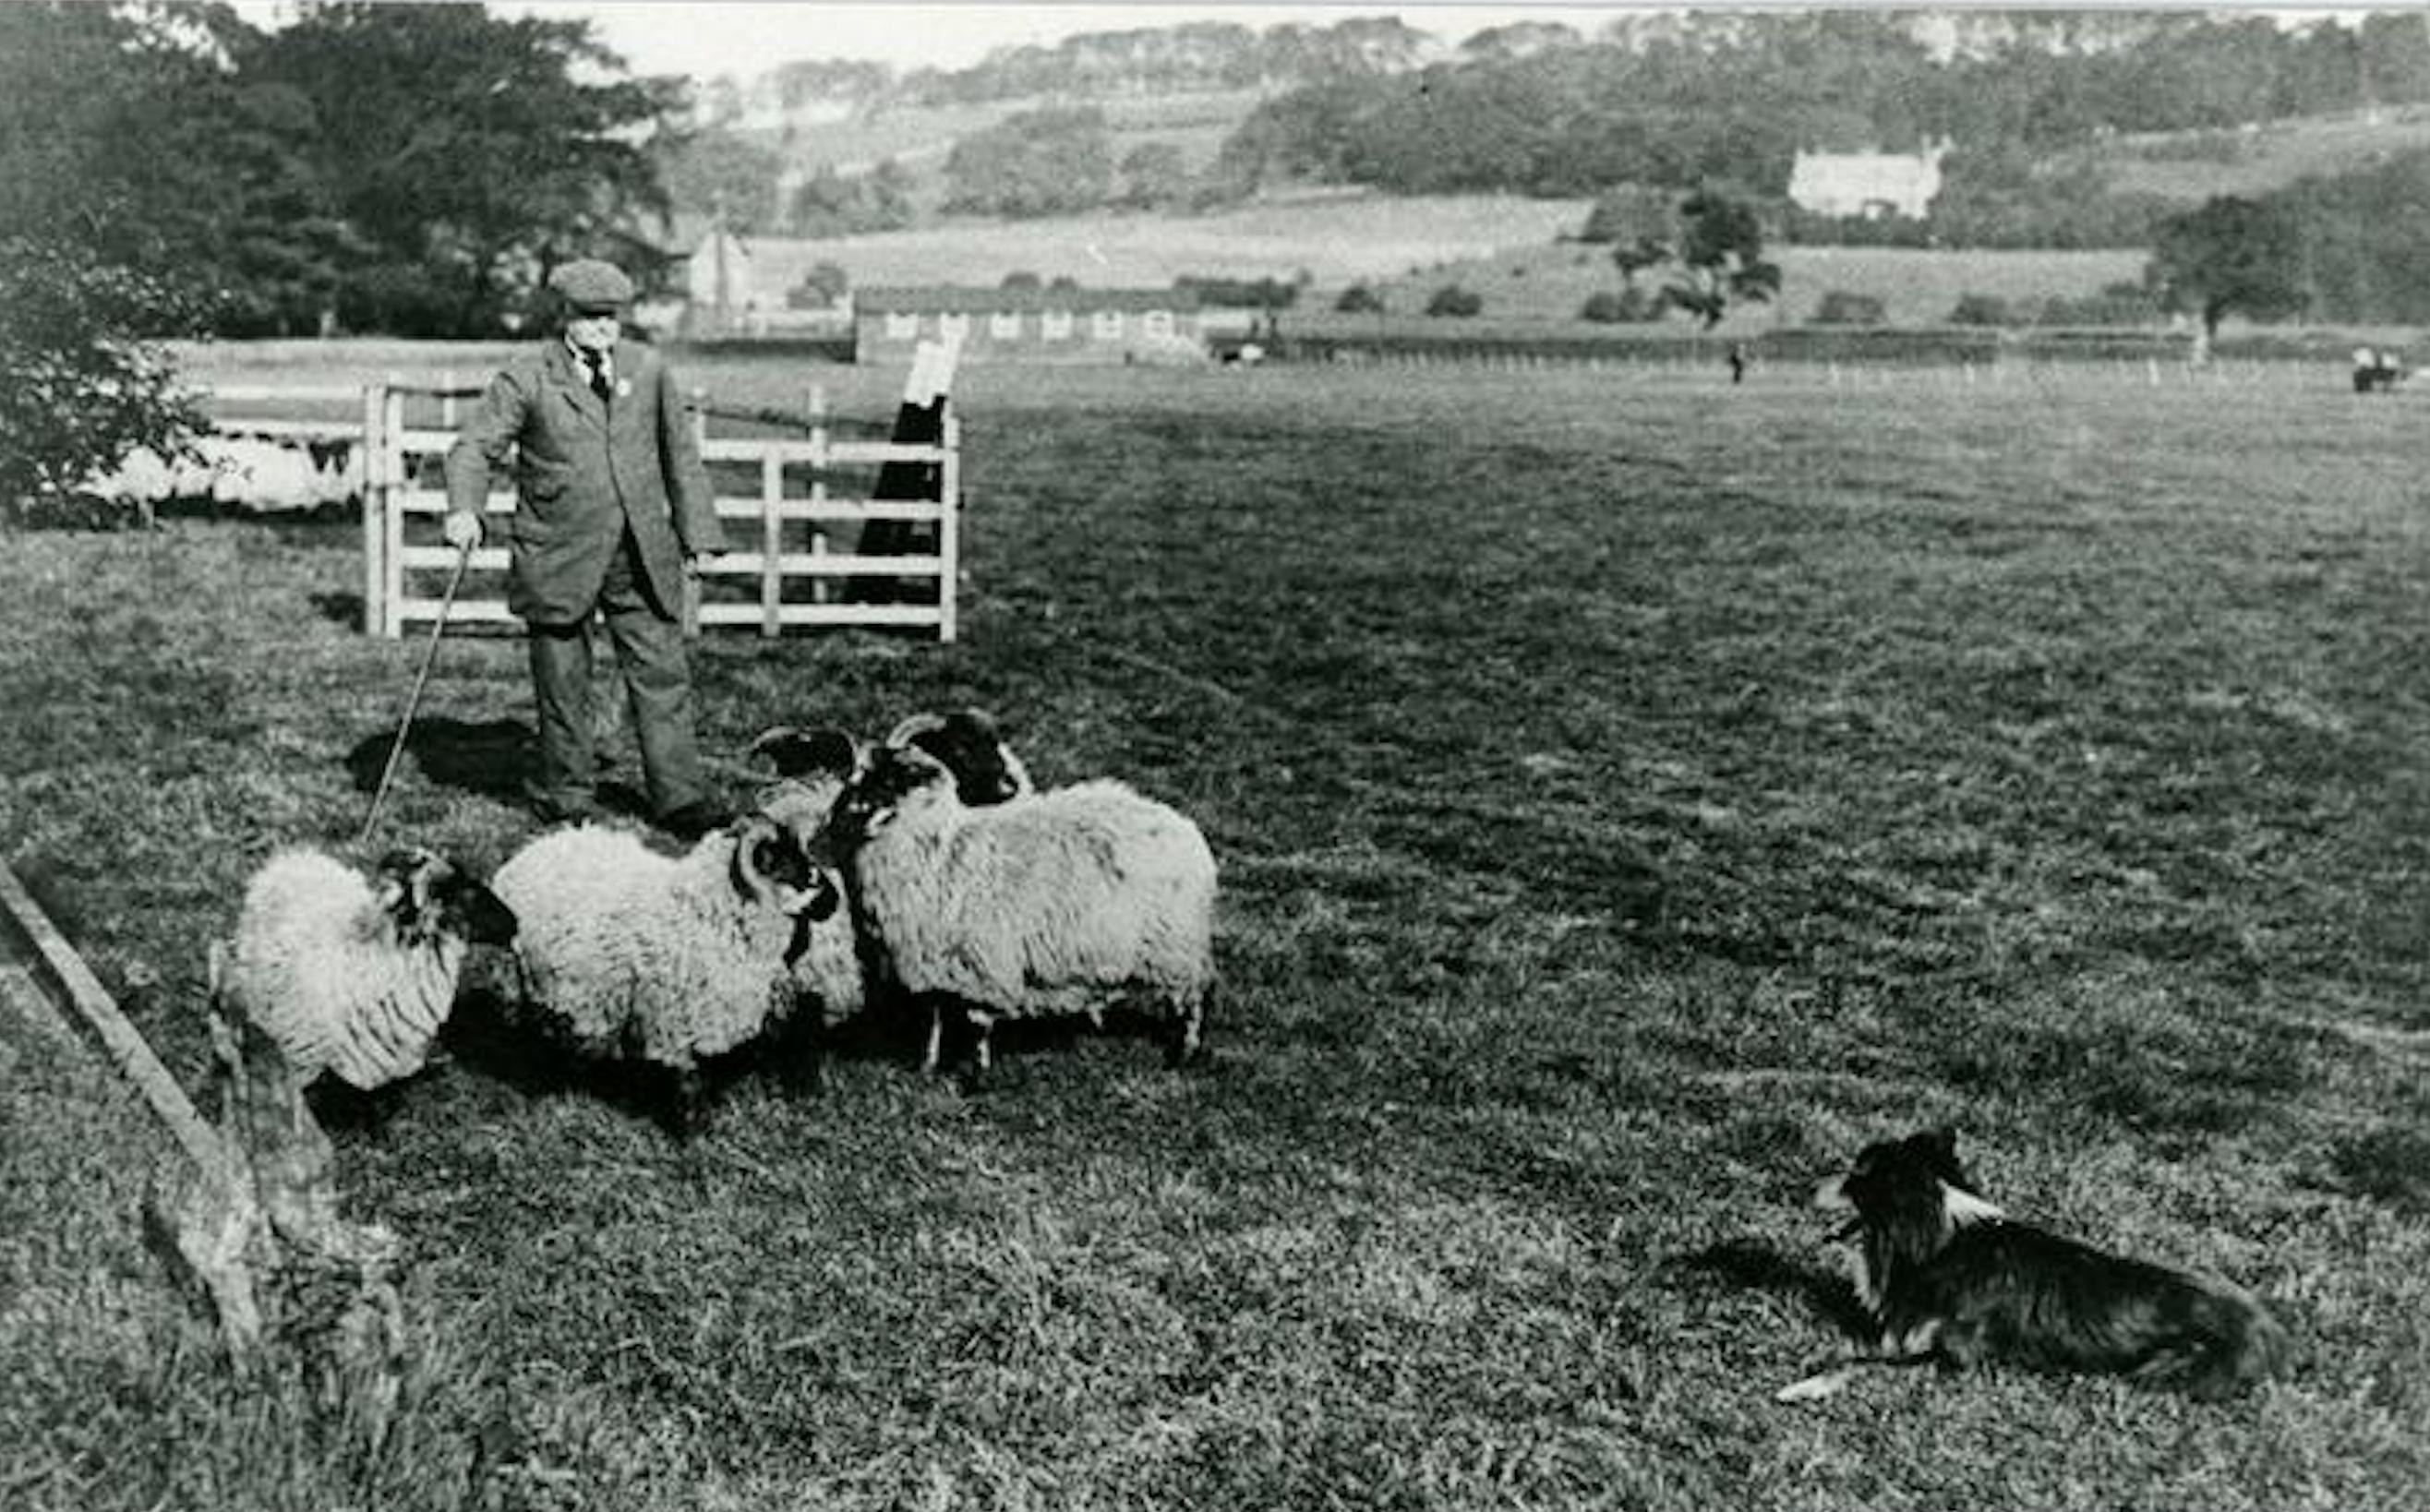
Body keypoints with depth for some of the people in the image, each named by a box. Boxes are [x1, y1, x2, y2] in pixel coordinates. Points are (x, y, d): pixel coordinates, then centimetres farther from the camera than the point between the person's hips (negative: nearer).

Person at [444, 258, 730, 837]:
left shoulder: (648, 370, 9)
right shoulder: (526, 378, -2)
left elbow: (681, 456, 15)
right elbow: (474, 446, -5)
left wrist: (697, 534, 12)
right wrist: (464, 509, -23)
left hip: (642, 555, 3)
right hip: (558, 558, -2)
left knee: (662, 675, -1)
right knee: (562, 685, 6)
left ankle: (680, 797, 3)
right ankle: (565, 799, 20)